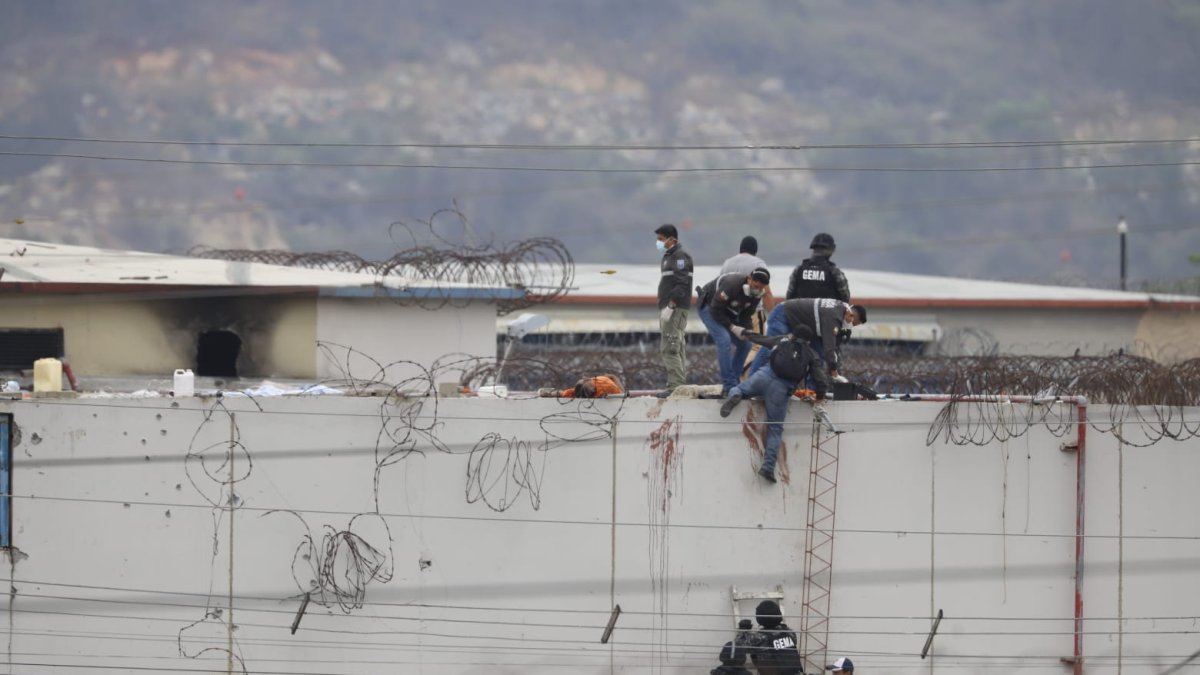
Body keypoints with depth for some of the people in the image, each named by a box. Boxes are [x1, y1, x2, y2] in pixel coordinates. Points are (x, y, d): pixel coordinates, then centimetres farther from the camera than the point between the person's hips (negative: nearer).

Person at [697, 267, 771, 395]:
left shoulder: (757, 293, -12)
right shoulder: (732, 285, -36)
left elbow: (746, 315, -1)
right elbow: (716, 310, -31)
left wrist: (749, 331, -22)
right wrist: (733, 328, -32)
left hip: (729, 312, 8)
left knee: (744, 344, 1)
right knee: (724, 340, -26)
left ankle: (734, 383, 9)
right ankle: (729, 386, -26)